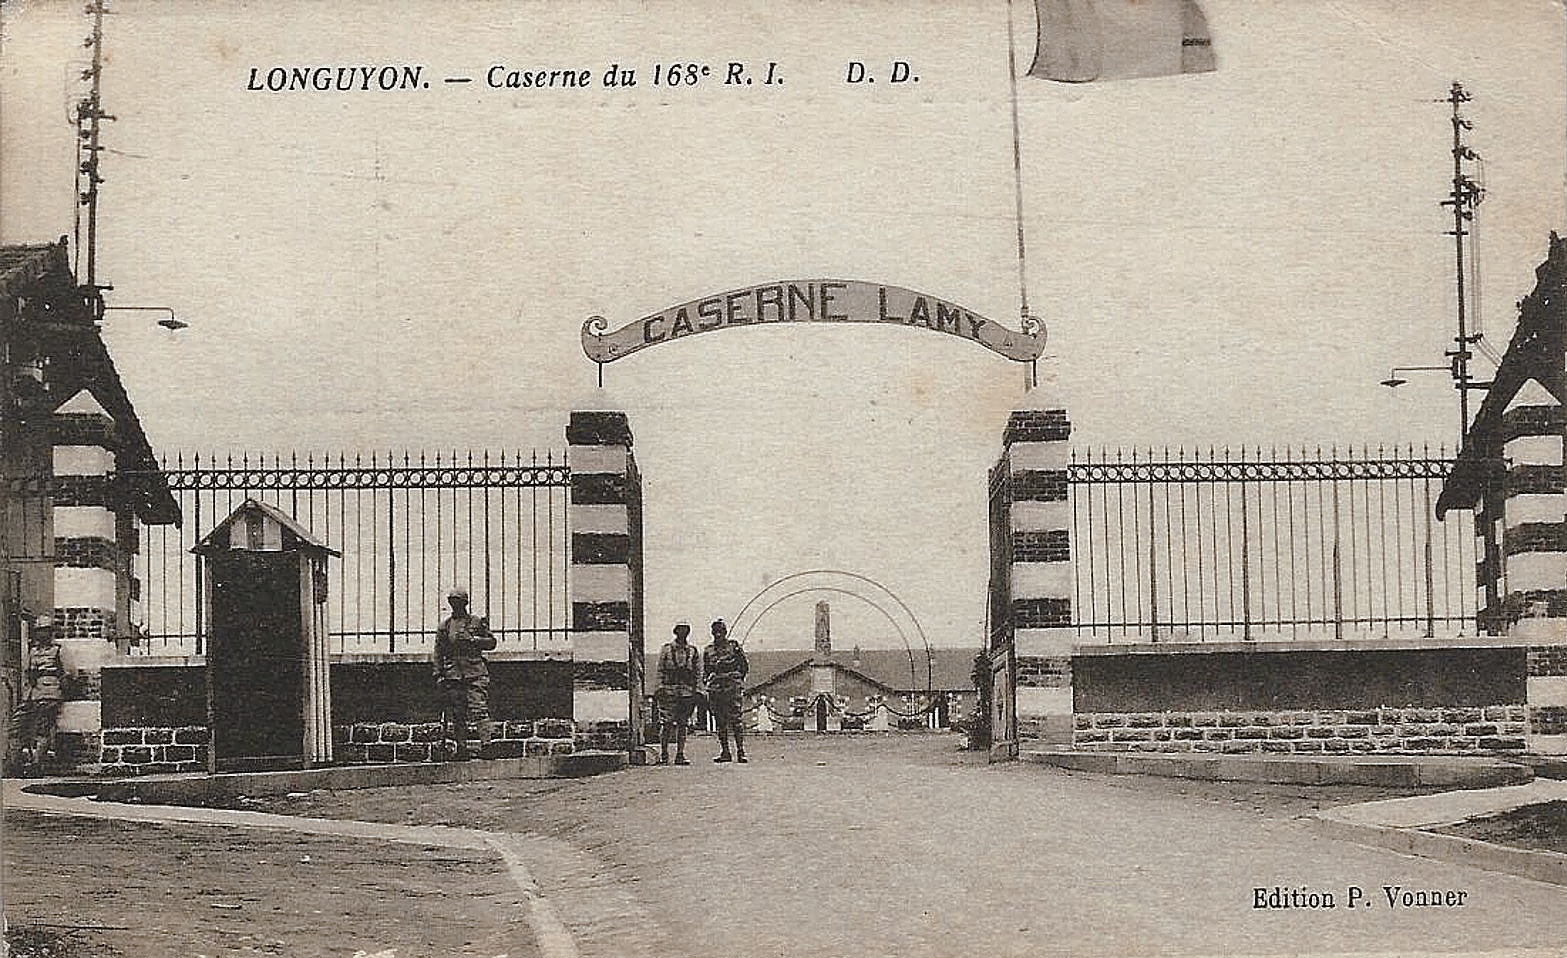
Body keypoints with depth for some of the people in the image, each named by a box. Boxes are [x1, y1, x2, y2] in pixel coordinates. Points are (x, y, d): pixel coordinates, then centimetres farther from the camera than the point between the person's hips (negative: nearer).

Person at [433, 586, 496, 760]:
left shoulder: (477, 622, 8)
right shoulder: (445, 625, 13)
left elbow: (491, 642, 10)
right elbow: (438, 652, 14)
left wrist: (473, 639, -6)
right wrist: (438, 674, 7)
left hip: (475, 672, -2)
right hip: (453, 673, 2)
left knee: (479, 709, -14)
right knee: (457, 714, 1)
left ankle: (485, 743, -19)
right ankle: (461, 748, 5)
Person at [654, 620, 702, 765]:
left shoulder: (694, 651, 13)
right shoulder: (666, 649, 6)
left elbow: (698, 672, 13)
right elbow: (660, 670, 4)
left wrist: (698, 691, 5)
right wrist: (659, 689, -5)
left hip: (687, 692, 2)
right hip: (668, 691, -2)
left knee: (682, 724, 3)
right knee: (666, 724, -5)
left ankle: (680, 755, 5)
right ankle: (663, 755, 0)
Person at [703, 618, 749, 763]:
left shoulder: (734, 646, 4)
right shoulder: (708, 651, 13)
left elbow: (745, 666, 9)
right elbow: (705, 671, 19)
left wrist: (737, 680, 1)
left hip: (732, 689, -4)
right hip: (714, 690, 4)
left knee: (735, 721, -11)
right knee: (720, 723, 5)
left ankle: (740, 751, -10)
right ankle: (725, 752, 11)